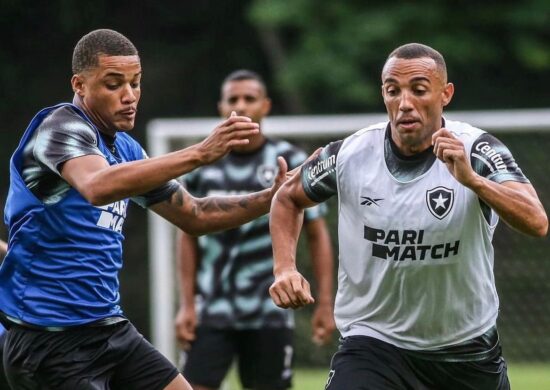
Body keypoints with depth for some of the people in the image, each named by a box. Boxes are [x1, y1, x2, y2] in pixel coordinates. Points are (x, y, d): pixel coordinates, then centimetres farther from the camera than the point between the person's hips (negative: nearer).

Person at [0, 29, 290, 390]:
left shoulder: (126, 149, 11)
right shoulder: (61, 125, -14)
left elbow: (194, 215, 21)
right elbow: (97, 186, -36)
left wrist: (271, 198, 5)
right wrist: (200, 154, -42)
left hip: (111, 329, 8)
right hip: (50, 342, -8)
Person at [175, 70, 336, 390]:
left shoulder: (291, 162, -2)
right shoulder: (201, 165, 4)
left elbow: (317, 235, 2)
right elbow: (189, 237, 11)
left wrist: (325, 303, -5)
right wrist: (187, 305, 4)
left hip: (269, 314, -1)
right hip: (212, 311, 1)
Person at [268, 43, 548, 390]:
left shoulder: (475, 150, -15)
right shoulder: (349, 156, -9)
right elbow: (288, 198, 12)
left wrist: (471, 179, -45)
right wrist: (284, 268, -5)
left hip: (468, 349, 1)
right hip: (374, 343, 0)